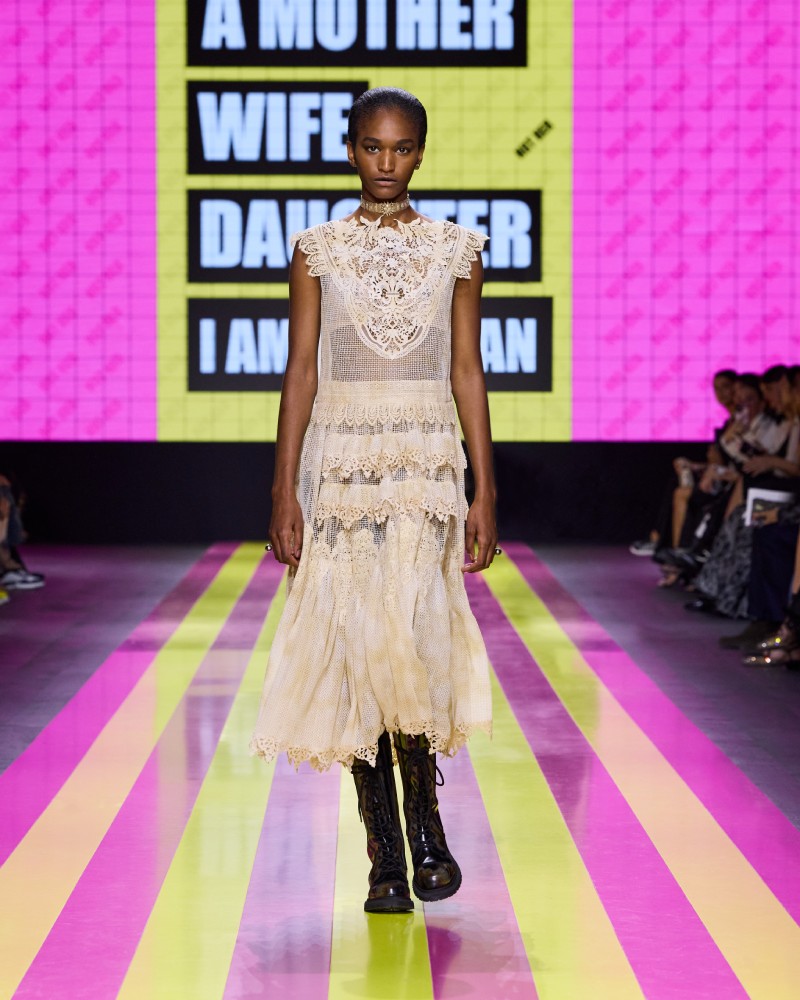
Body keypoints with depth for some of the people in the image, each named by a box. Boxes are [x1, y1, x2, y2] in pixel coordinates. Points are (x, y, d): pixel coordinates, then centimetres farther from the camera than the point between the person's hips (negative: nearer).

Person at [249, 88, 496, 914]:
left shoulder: (455, 250, 8)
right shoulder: (318, 250, 7)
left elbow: (468, 373, 7)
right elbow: (301, 371, 4)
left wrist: (486, 493, 2)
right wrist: (285, 492, -2)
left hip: (427, 462, -1)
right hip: (340, 461, 1)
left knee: (408, 636, -17)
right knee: (352, 644, -2)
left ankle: (425, 821, 4)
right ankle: (386, 858, 6)